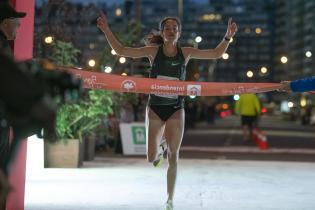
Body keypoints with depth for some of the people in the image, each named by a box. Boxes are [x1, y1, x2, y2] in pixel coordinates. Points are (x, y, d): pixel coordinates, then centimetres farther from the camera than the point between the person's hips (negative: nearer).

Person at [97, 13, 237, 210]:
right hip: (155, 108, 0)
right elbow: (121, 50, -6)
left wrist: (228, 36, -10)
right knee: (151, 157, 2)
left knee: (173, 157, -1)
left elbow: (216, 54, 4)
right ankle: (159, 153, 42)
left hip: (176, 109, 0)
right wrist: (107, 31, -16)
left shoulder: (186, 52, -1)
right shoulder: (153, 51, -5)